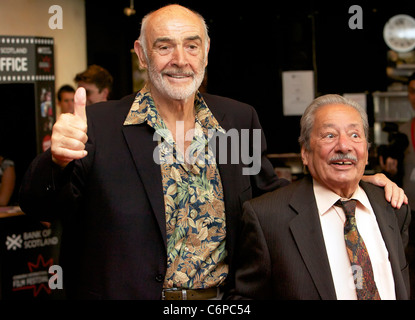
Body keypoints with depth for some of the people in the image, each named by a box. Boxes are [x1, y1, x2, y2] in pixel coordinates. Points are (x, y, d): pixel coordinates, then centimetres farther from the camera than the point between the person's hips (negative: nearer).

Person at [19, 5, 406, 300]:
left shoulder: (240, 119, 3)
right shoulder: (100, 125, -8)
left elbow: (269, 193, 14)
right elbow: (37, 204, -13)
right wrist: (59, 158, -36)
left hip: (224, 299, 3)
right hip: (132, 292, -3)